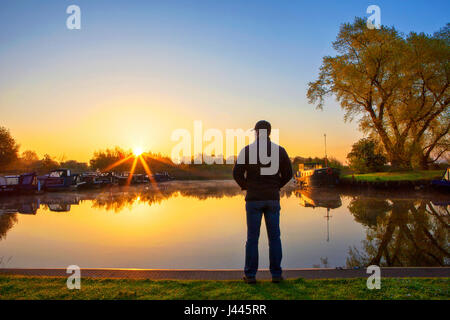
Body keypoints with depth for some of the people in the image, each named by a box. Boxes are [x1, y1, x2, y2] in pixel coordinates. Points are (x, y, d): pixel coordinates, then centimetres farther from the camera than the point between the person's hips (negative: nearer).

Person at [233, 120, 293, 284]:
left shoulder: (247, 150, -2)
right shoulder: (279, 150, 4)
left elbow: (237, 173, -7)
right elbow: (288, 174, 5)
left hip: (253, 198, -1)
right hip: (272, 198, 2)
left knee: (252, 238, 5)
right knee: (274, 237, 10)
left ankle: (250, 275, 10)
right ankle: (276, 274, 14)